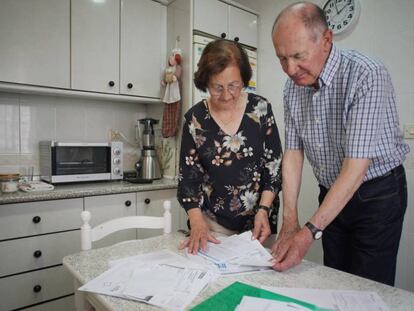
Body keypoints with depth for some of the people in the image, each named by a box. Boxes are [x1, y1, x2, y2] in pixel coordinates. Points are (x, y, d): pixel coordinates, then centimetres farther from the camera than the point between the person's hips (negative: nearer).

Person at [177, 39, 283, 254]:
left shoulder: (260, 108, -7)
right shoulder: (195, 118, -7)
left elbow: (274, 166, -3)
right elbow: (188, 178, -5)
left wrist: (264, 209, -14)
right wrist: (197, 223, -17)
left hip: (257, 221, 1)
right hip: (213, 223, 0)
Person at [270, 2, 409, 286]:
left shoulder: (367, 75, -25)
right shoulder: (293, 87, -5)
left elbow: (356, 164, -29)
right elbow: (294, 152, -5)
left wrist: (310, 231, -31)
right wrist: (290, 221, -12)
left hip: (378, 194, -5)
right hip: (332, 195, 5)